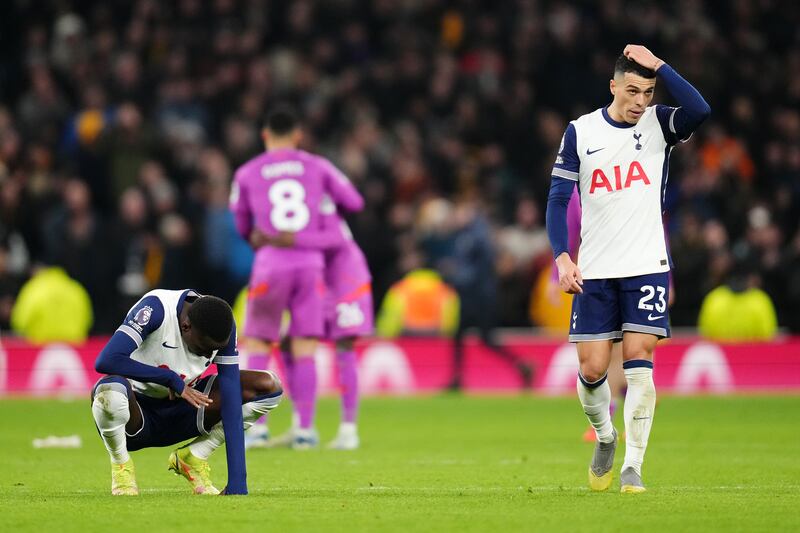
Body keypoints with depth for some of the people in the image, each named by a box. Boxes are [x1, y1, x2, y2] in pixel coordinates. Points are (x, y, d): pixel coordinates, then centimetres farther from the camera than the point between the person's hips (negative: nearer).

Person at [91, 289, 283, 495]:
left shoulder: (224, 326, -12)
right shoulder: (156, 309, -26)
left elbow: (231, 404, -16)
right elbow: (105, 361, -37)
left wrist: (237, 483, -23)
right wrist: (171, 378, -31)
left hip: (175, 413, 5)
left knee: (269, 386, -7)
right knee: (110, 391, -42)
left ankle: (193, 458, 1)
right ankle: (121, 465, -11)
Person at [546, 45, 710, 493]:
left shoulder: (659, 124, 0)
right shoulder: (580, 132, 2)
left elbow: (700, 110, -22)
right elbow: (559, 198, 4)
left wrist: (658, 66, -19)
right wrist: (562, 258, -7)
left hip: (647, 268, -1)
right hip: (594, 271, 1)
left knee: (639, 363, -10)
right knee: (592, 370, -1)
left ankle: (633, 468, -7)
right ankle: (605, 437, 28)